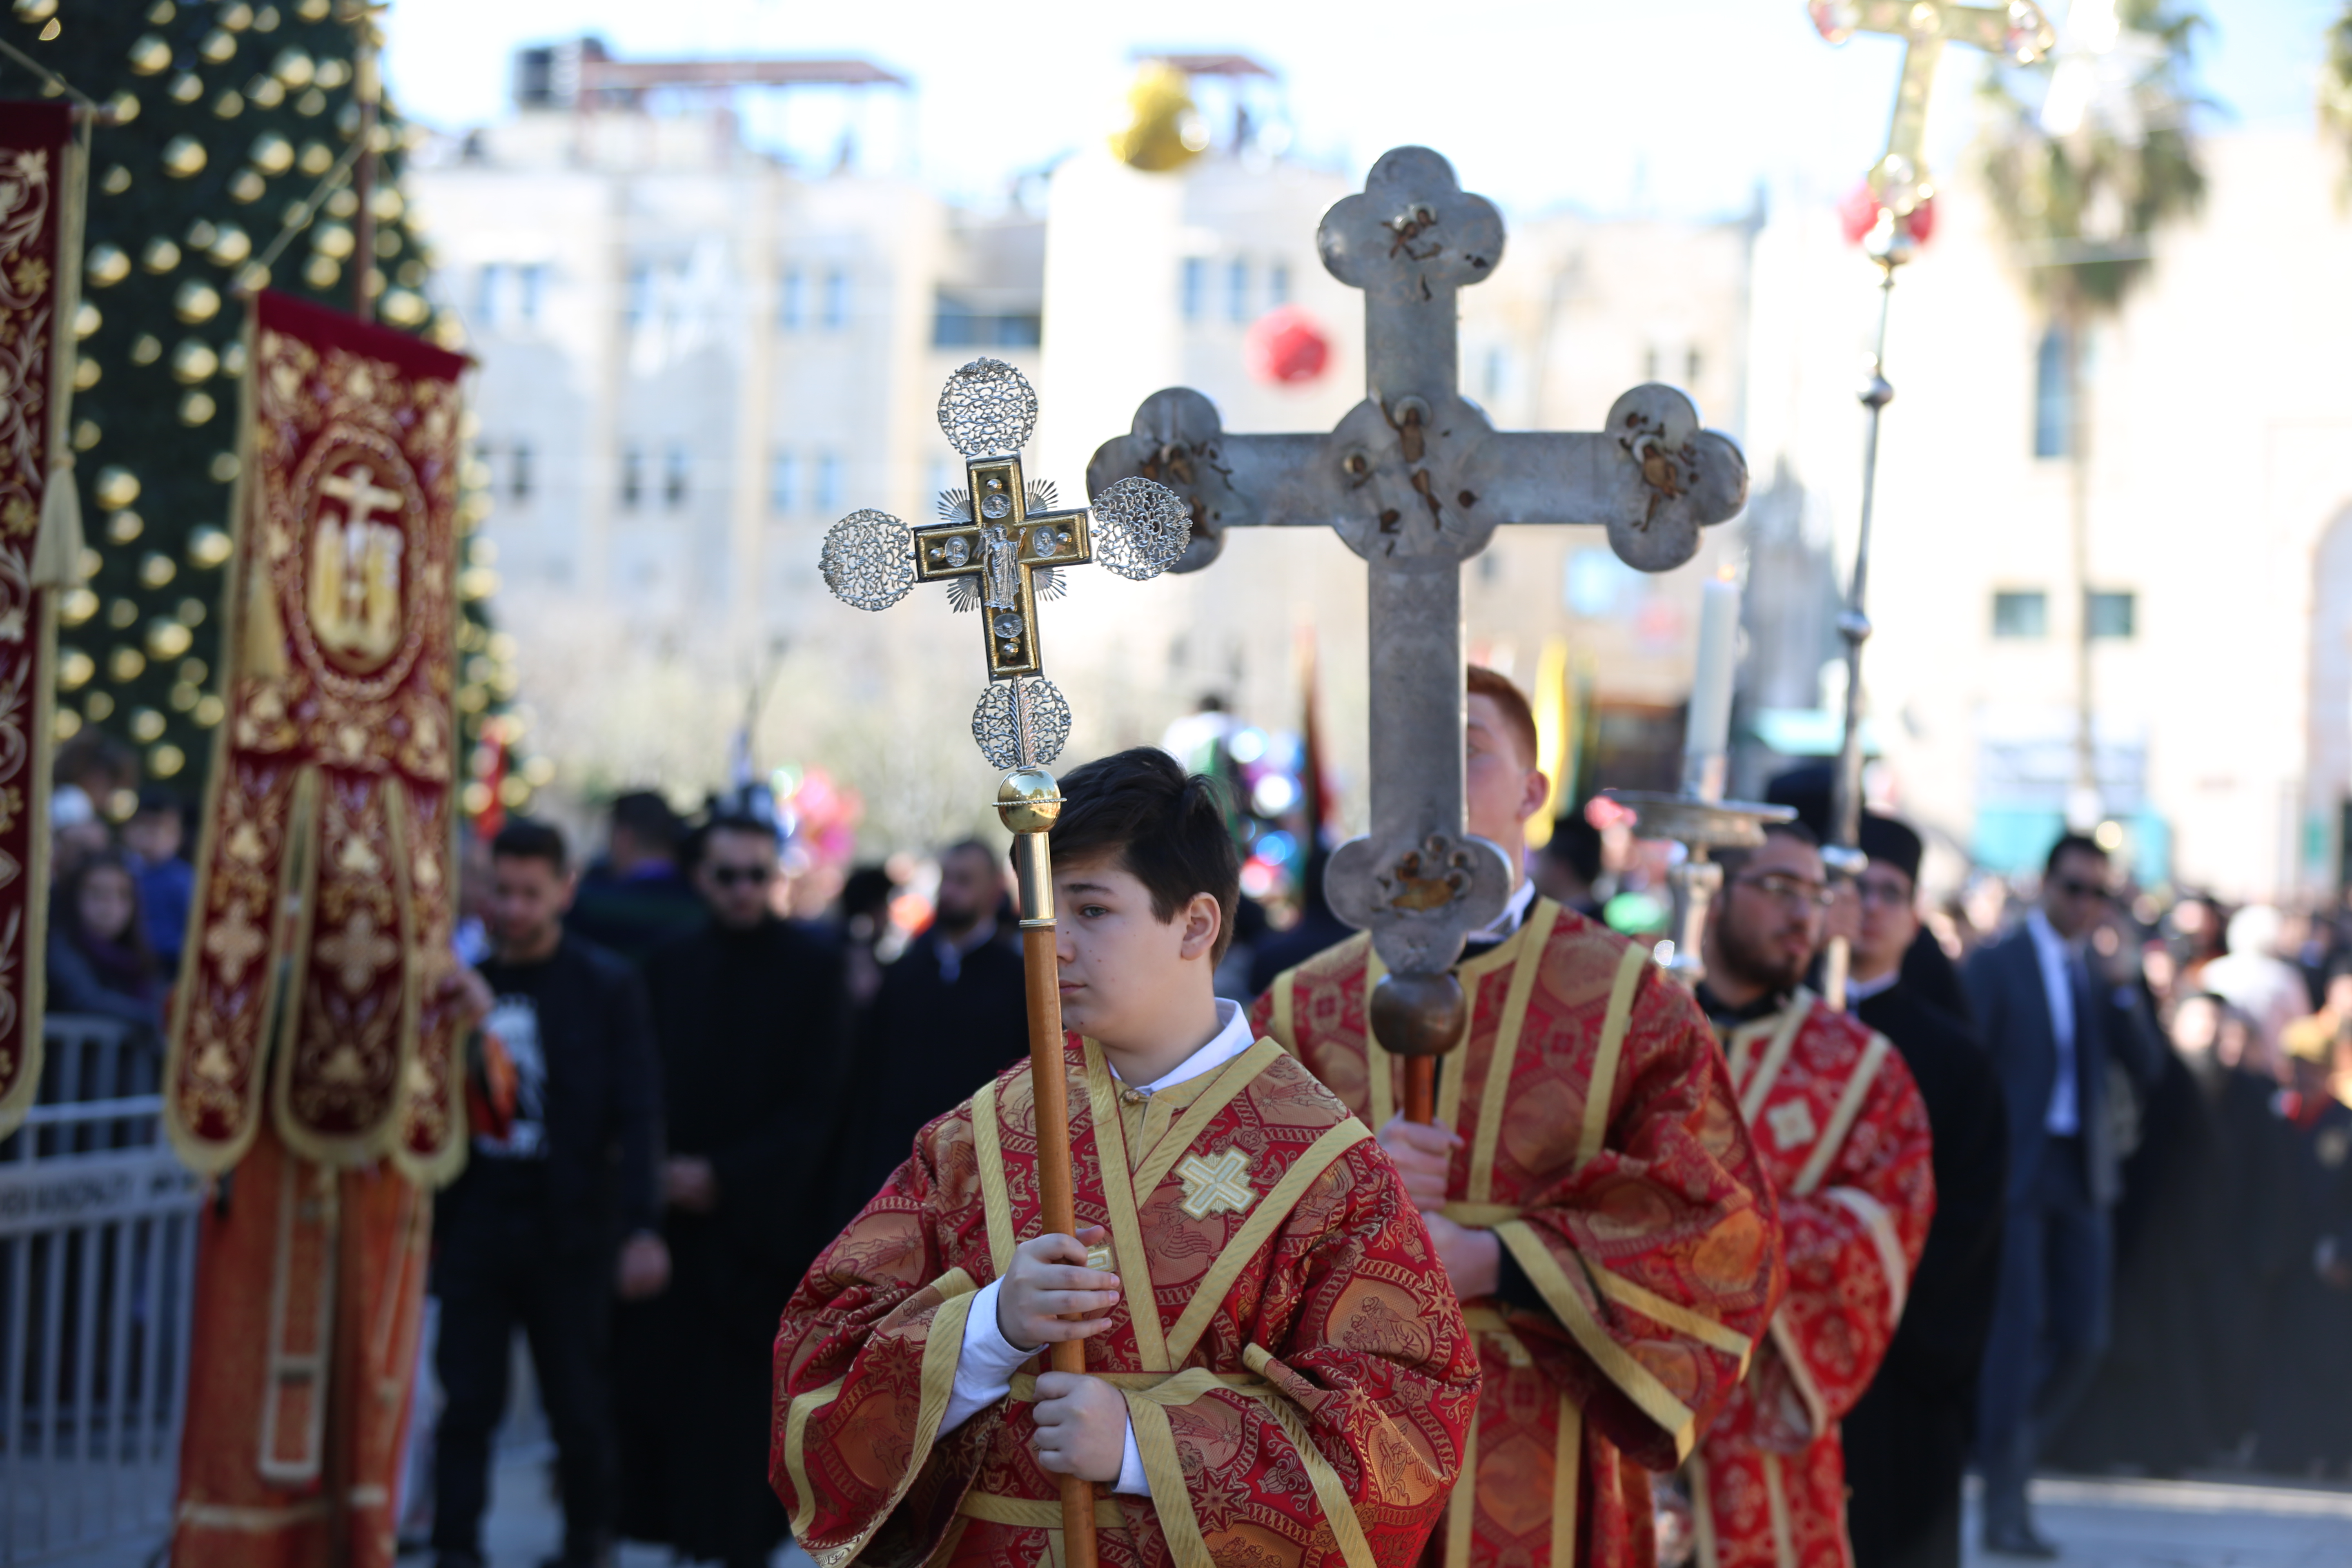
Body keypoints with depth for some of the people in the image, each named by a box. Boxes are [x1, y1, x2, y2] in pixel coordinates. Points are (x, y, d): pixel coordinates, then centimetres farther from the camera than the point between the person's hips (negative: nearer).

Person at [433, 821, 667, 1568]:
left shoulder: (608, 987, 0)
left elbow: (637, 1115, -5)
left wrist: (642, 1226, -15)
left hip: (568, 1232, -2)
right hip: (476, 1225, 2)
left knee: (579, 1408, 4)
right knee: (466, 1404, -2)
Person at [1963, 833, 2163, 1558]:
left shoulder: (2099, 977, 15)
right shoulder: (1994, 966, -1)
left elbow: (2147, 1070, 6)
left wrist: (2123, 989, -7)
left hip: (2082, 1173, 6)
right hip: (2014, 1171, -5)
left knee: (2083, 1339, 1)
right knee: (2019, 1327, -11)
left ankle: (2009, 1447, 24)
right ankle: (2004, 1507, -8)